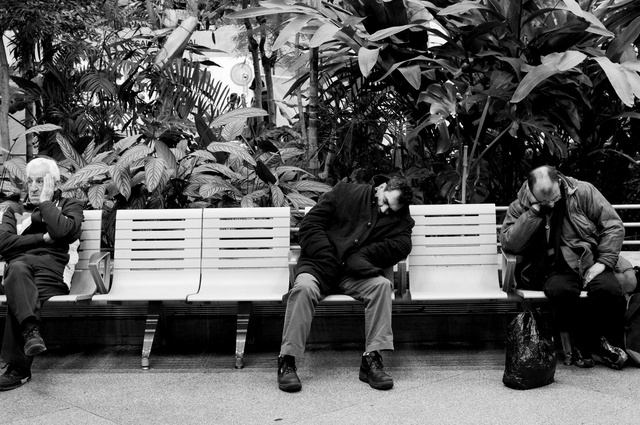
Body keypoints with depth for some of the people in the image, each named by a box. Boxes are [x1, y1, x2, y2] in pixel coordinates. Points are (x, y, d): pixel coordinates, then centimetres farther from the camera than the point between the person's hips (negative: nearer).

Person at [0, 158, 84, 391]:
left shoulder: (70, 205, 22)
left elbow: (62, 231, -4)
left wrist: (45, 201, 6)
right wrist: (43, 238, -1)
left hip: (52, 268, -2)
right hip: (21, 264, 2)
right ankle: (30, 330, -55)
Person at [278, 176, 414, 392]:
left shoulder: (400, 219, 12)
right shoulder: (345, 192, 6)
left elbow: (402, 245, -8)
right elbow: (310, 224, 1)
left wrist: (360, 256, -15)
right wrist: (329, 259, -12)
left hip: (355, 275, 2)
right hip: (319, 265, -1)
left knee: (382, 285, -29)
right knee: (304, 287, -34)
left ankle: (372, 360, -26)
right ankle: (286, 362, -28)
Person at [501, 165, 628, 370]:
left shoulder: (583, 192, 1)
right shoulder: (520, 206, 1)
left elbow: (613, 226, 2)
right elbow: (509, 243, -11)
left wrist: (603, 261, -9)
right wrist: (533, 213, -17)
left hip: (589, 263, 1)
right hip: (555, 269, -1)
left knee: (610, 290, -30)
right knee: (560, 291, -35)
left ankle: (610, 344, -2)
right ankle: (585, 343, -11)